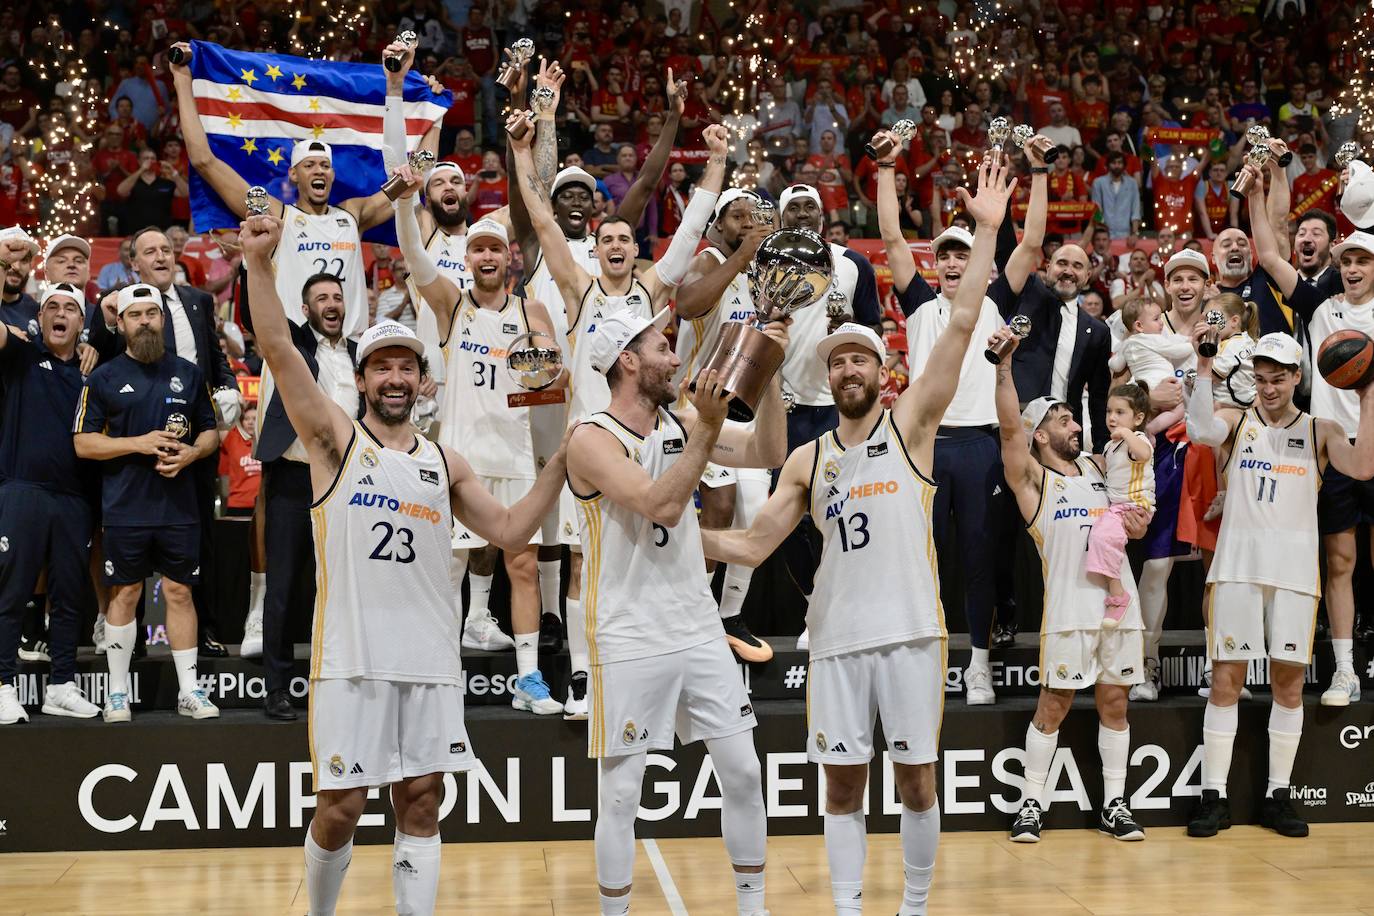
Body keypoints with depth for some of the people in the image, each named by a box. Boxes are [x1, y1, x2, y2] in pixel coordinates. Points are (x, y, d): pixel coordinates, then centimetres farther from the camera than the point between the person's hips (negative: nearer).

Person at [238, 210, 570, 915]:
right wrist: (259, 264, -22)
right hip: (351, 658, -3)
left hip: (432, 658, 4)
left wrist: (557, 465, 7)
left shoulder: (444, 463, 15)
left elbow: (509, 531, 15)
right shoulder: (336, 438, 3)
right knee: (340, 806, 1)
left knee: (421, 801, 5)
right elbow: (279, 352, -10)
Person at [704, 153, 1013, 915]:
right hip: (836, 635, 3)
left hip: (911, 630, -3)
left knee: (916, 777, 5)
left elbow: (960, 325, -7)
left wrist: (986, 230, -13)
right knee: (842, 782, 6)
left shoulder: (911, 423, 3)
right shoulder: (807, 460, 13)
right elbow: (752, 546, 12)